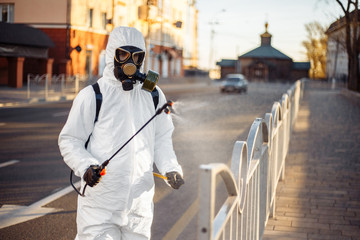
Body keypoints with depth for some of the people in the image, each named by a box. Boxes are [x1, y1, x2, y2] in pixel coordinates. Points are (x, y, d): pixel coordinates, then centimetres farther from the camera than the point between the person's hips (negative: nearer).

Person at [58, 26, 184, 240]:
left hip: (140, 203, 4)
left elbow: (161, 139, 17)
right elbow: (69, 141, 0)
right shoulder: (92, 96, -4)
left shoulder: (154, 96, 9)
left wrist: (170, 168, 0)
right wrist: (85, 166, -18)